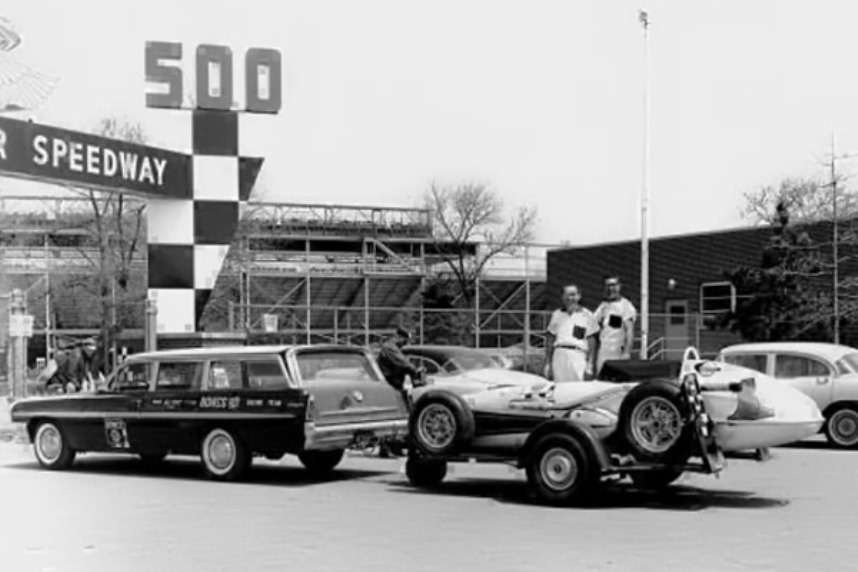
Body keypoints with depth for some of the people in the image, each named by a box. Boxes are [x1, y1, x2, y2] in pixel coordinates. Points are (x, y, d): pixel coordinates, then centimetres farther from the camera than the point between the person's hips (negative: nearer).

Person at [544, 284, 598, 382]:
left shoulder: (587, 315, 8)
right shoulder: (557, 314, 16)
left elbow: (591, 341, 6)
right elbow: (550, 339, 17)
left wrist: (589, 365, 0)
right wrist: (548, 363, 12)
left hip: (578, 355, -2)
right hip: (559, 355, 2)